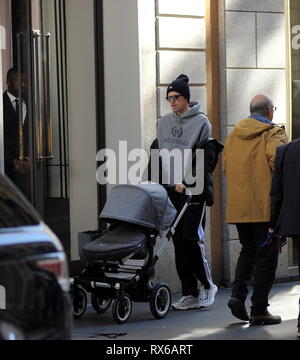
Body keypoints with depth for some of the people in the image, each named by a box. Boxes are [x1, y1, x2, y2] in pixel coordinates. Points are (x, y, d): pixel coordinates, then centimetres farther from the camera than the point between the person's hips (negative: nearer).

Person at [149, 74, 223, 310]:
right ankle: (190, 293, 7)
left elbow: (204, 160, -9)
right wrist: (151, 180, 9)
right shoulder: (164, 123, 15)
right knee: (179, 241, 3)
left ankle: (207, 285, 4)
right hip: (171, 190, 6)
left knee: (192, 237, -12)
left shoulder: (201, 123, -3)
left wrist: (187, 182, -17)